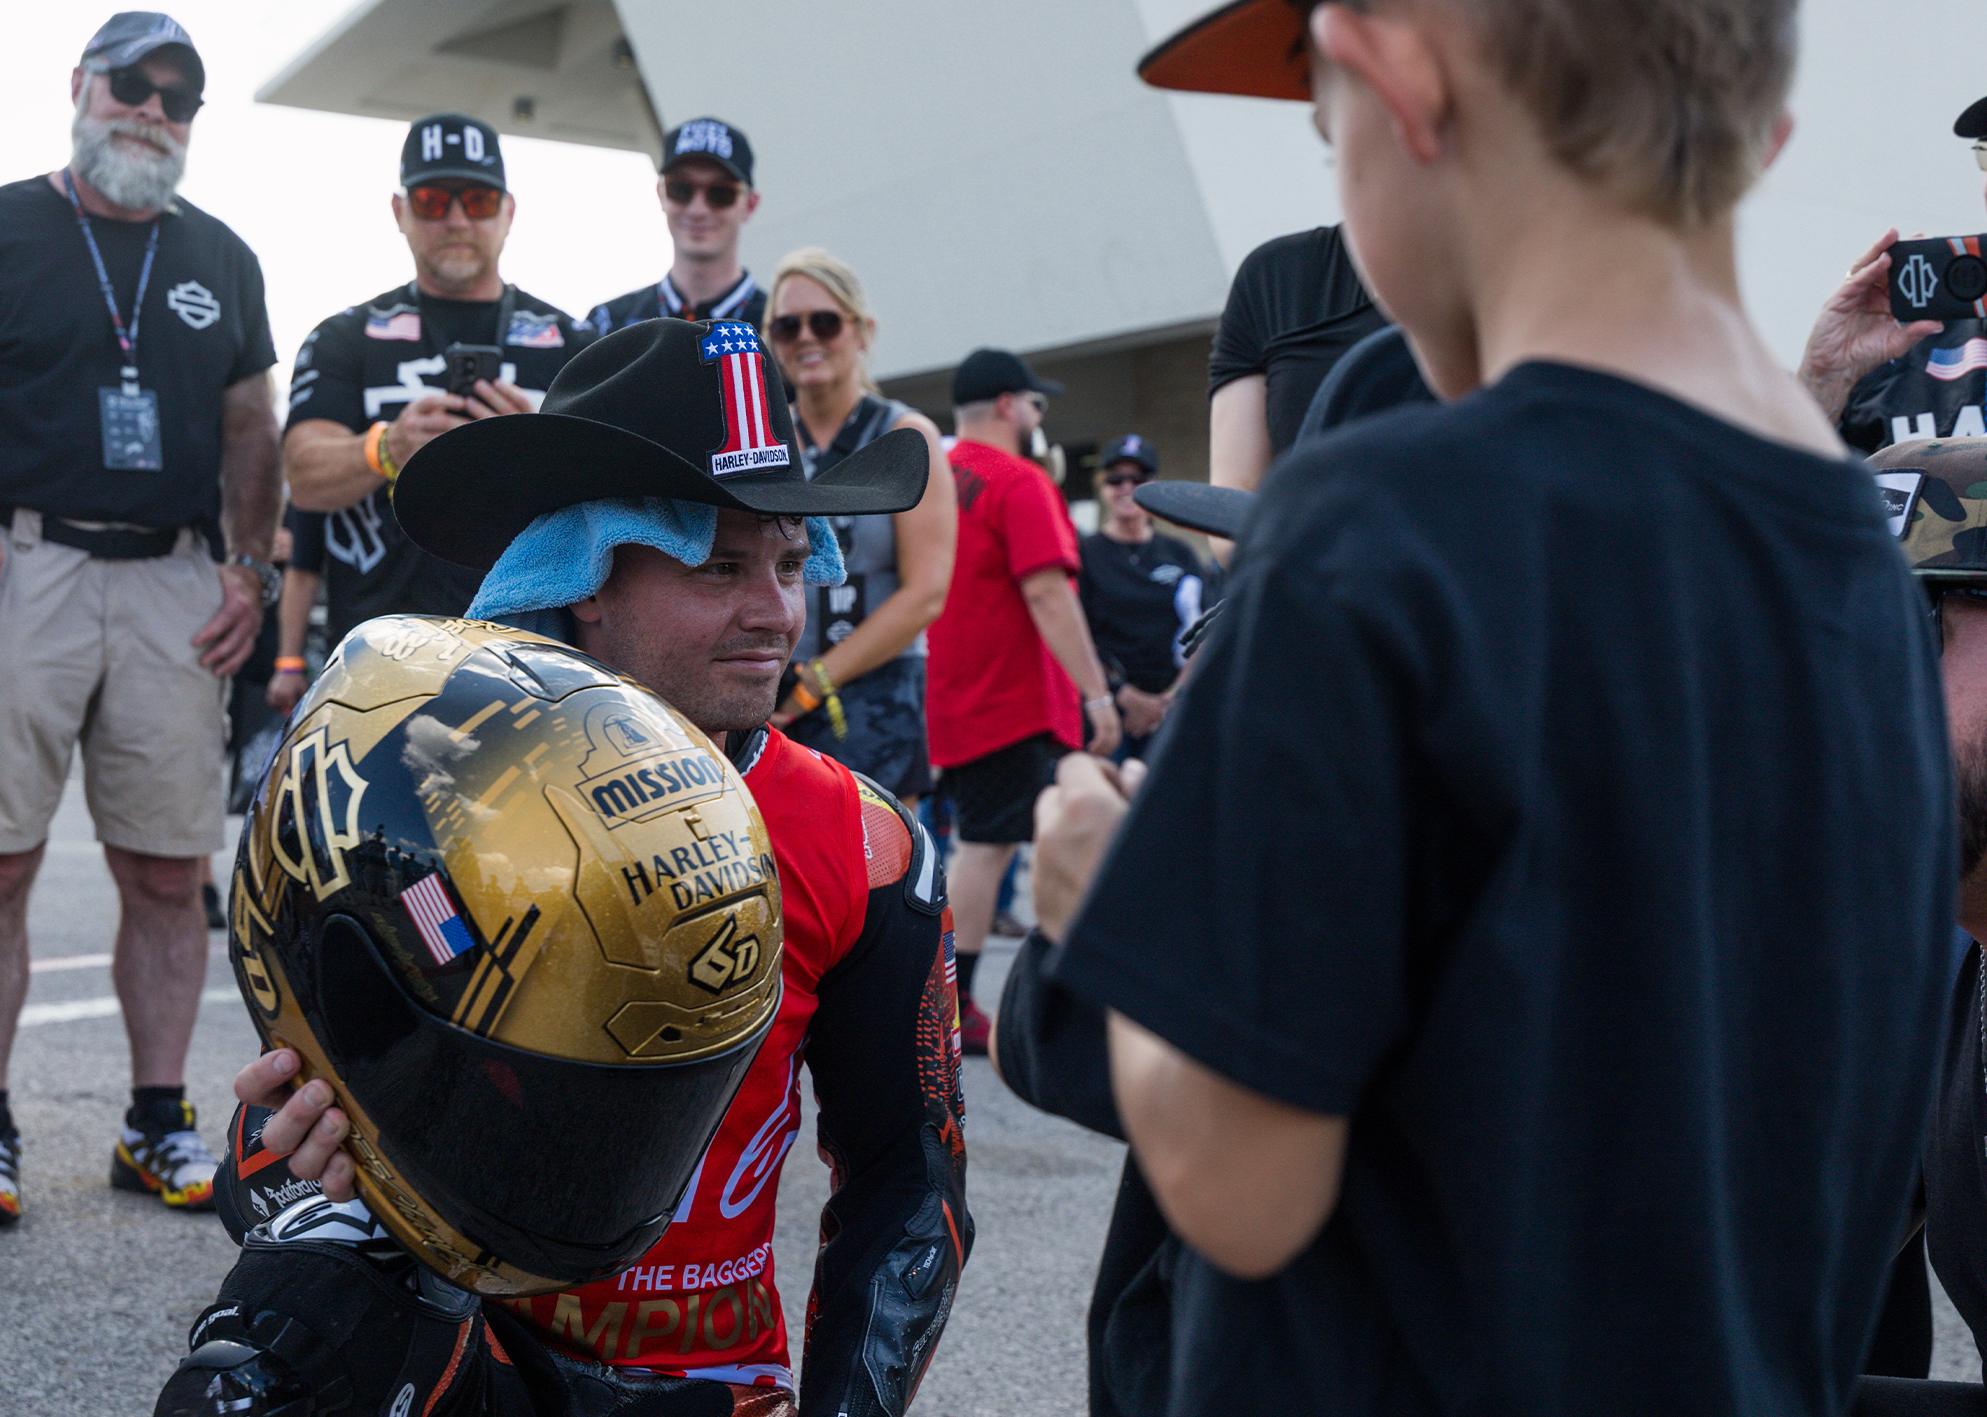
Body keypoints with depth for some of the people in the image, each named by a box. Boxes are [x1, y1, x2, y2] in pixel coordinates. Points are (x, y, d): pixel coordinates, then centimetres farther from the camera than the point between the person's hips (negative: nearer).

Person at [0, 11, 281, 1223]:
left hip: (174, 585, 3)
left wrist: (251, 572, 9)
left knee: (170, 871, 3)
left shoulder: (222, 261, 16)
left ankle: (159, 1121, 13)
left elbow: (251, 430, 20)